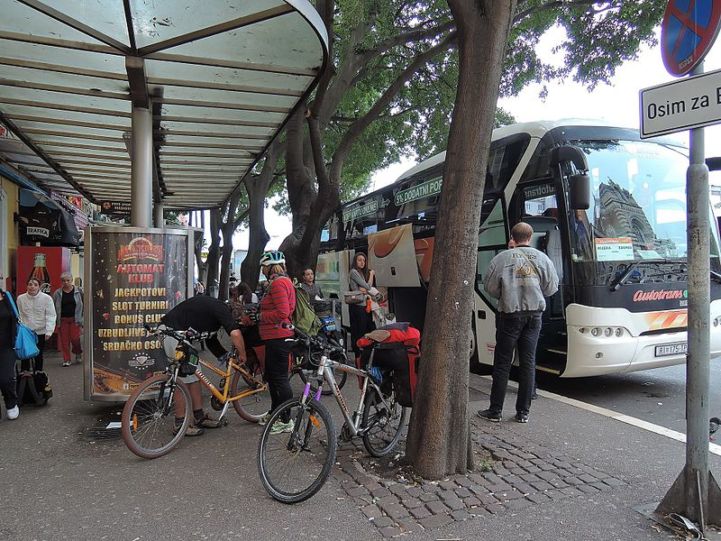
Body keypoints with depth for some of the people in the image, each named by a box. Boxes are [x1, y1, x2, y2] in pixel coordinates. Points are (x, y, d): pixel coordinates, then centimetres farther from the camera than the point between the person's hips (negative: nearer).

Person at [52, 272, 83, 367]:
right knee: (64, 340, 2)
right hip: (63, 320, 1)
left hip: (75, 319, -1)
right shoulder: (57, 293, 4)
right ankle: (66, 360, 12)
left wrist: (81, 320, 2)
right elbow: (53, 307, 6)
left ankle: (78, 353, 23)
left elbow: (83, 305, 6)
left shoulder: (78, 291, 2)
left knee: (75, 338, -6)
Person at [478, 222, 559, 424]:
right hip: (534, 314, 3)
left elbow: (490, 287, -3)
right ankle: (523, 412, 14)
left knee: (502, 363, 4)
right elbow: (552, 287, 7)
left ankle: (495, 411, 9)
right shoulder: (541, 258, 2)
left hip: (510, 314, -3)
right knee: (528, 362, 9)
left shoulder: (503, 258, -6)